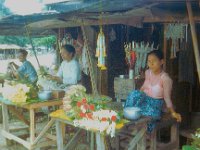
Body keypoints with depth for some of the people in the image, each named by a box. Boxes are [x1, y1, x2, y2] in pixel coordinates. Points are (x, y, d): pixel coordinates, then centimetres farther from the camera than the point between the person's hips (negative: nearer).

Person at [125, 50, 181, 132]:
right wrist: (138, 96, 13)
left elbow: (167, 98, -16)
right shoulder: (147, 72, 1)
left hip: (155, 104, -4)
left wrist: (173, 112, -25)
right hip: (144, 99, 5)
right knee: (134, 94, -31)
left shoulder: (165, 78, -18)